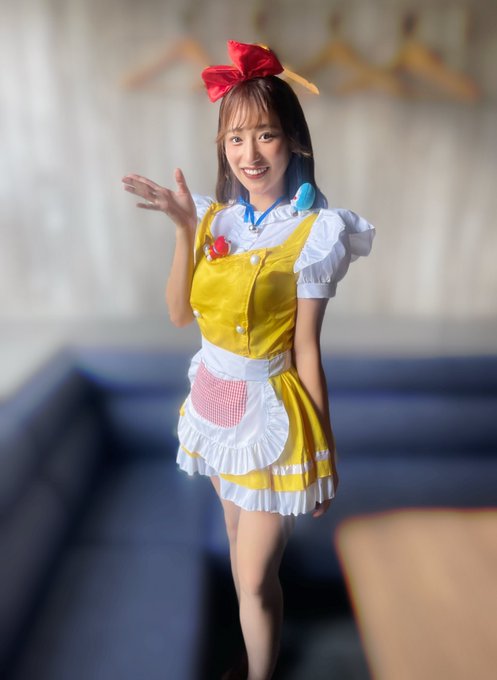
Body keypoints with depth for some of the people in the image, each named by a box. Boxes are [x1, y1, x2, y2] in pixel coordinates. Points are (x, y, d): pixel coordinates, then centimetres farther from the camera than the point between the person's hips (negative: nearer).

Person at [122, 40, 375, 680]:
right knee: (239, 539, 25)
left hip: (270, 410, -5)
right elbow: (179, 312, -2)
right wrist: (184, 227, -11)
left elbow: (306, 352, -14)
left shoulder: (312, 233, -15)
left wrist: (323, 454, -9)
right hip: (215, 397, 6)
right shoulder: (215, 216, 0)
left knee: (254, 578, 5)